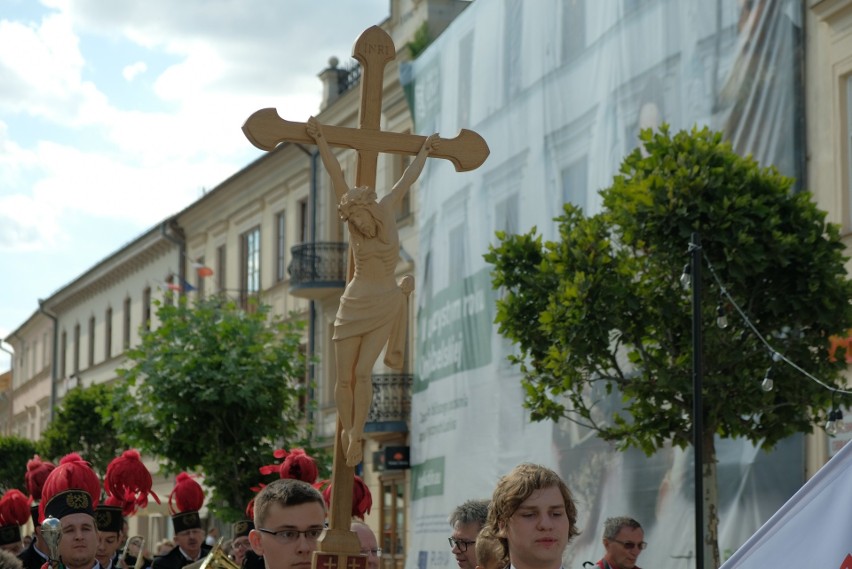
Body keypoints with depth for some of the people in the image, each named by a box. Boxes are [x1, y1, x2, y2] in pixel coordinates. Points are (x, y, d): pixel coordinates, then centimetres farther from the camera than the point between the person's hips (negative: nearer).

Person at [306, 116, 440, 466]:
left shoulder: (386, 211, -5)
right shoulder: (355, 222, -7)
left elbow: (408, 178, 9)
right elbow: (337, 176, -12)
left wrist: (424, 151, 21)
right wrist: (320, 141, -14)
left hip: (385, 307, 0)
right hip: (355, 306, 0)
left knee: (363, 372, -11)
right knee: (345, 377, -3)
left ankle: (356, 436, -7)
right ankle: (346, 431, 13)